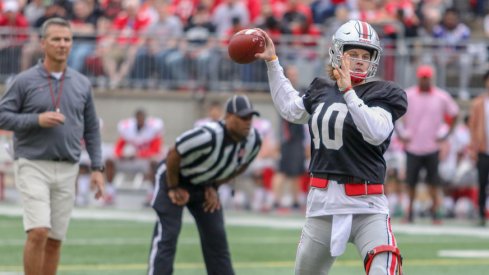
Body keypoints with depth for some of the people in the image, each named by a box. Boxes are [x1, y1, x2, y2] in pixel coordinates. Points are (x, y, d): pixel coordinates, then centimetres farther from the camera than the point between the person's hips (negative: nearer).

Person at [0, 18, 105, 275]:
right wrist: (37, 120, -16)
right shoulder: (24, 81, -2)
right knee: (38, 233, -16)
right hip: (33, 166, -4)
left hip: (67, 170, 4)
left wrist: (97, 168, 7)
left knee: (55, 241, 5)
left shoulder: (82, 84, 10)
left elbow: (91, 129, 14)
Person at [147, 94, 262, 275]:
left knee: (216, 238, 7)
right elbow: (173, 155, -27)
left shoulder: (253, 141, -14)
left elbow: (240, 165, 7)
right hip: (174, 178, -7)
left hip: (204, 186, 7)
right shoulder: (207, 136, -37)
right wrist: (173, 189, -17)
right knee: (167, 236, -15)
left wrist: (214, 186, 1)